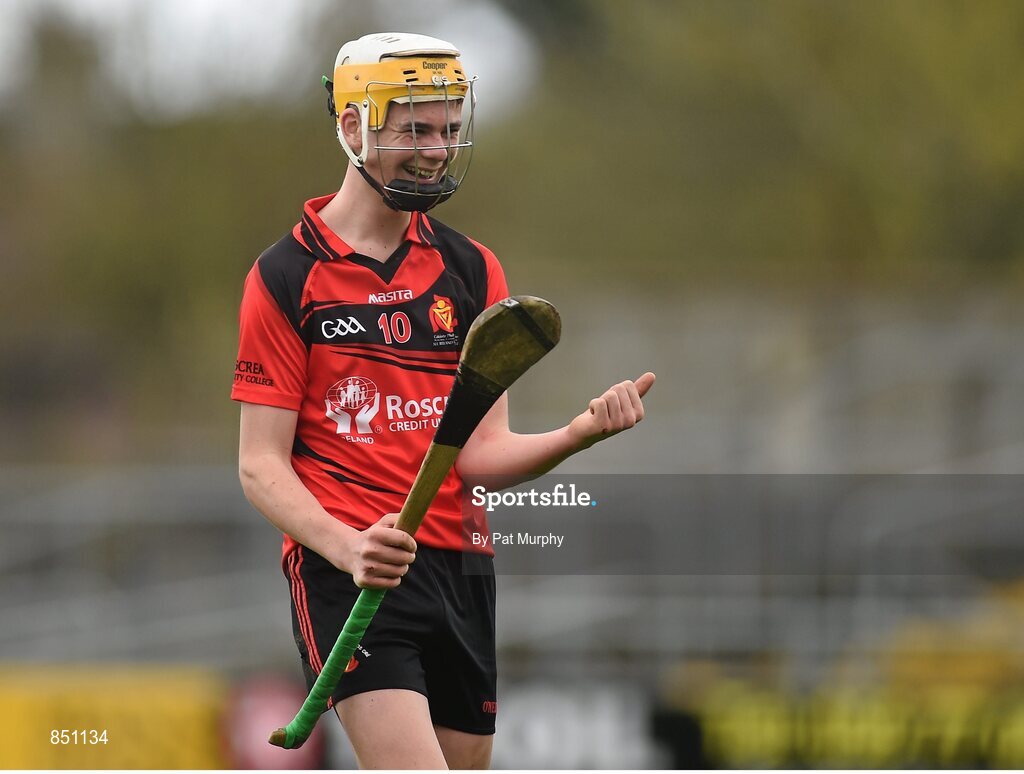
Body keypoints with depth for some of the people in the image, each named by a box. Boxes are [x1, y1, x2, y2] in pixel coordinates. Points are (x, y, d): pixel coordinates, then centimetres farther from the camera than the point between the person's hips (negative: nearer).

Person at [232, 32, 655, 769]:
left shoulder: (473, 271, 12)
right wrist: (349, 547, -22)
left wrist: (580, 432, -16)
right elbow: (261, 466, -4)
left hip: (461, 568, 6)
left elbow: (482, 451, 5)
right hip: (348, 571, -5)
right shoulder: (287, 278, -2)